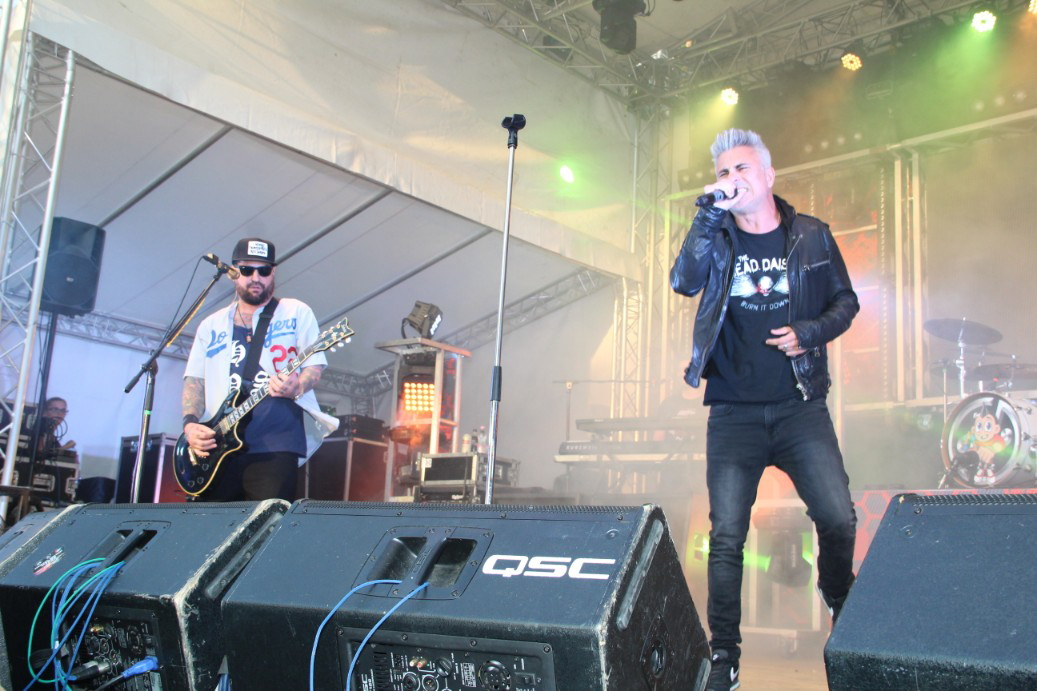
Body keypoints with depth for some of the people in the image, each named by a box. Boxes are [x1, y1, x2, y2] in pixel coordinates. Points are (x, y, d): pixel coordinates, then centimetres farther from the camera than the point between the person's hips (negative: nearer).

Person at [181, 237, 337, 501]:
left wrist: (295, 387, -18)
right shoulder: (211, 326, 20)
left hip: (275, 445, -3)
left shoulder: (295, 313, 11)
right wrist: (190, 423, -1)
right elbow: (194, 380, 16)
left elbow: (314, 366, 4)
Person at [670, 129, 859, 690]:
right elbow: (685, 282, -14)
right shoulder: (716, 237, 4)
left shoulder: (811, 236, 6)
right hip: (734, 413, 0)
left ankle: (841, 607, 26)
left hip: (801, 406, 0)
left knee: (838, 518, -6)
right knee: (726, 536, -1)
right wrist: (710, 213, -22)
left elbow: (845, 301, 12)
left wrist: (810, 333, -7)